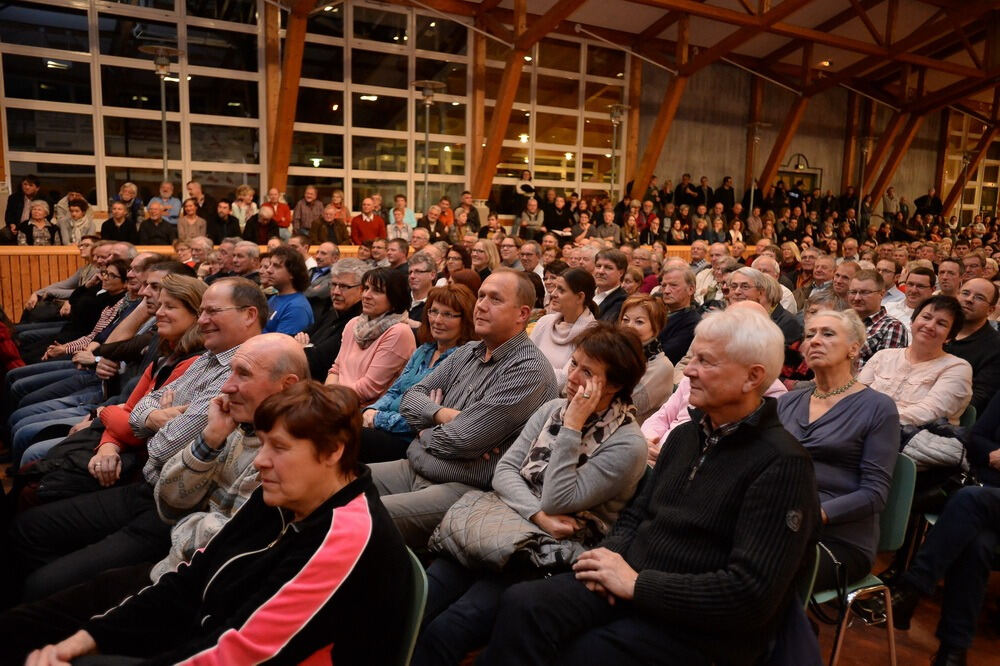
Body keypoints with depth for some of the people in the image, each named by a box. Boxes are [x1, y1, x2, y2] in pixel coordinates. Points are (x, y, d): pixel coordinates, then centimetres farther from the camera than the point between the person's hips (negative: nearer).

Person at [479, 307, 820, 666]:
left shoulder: (782, 465, -13)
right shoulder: (685, 435, 13)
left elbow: (752, 593, -19)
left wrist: (637, 584, -18)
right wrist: (611, 554, -4)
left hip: (702, 625, -6)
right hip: (630, 581, 6)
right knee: (521, 604, -18)